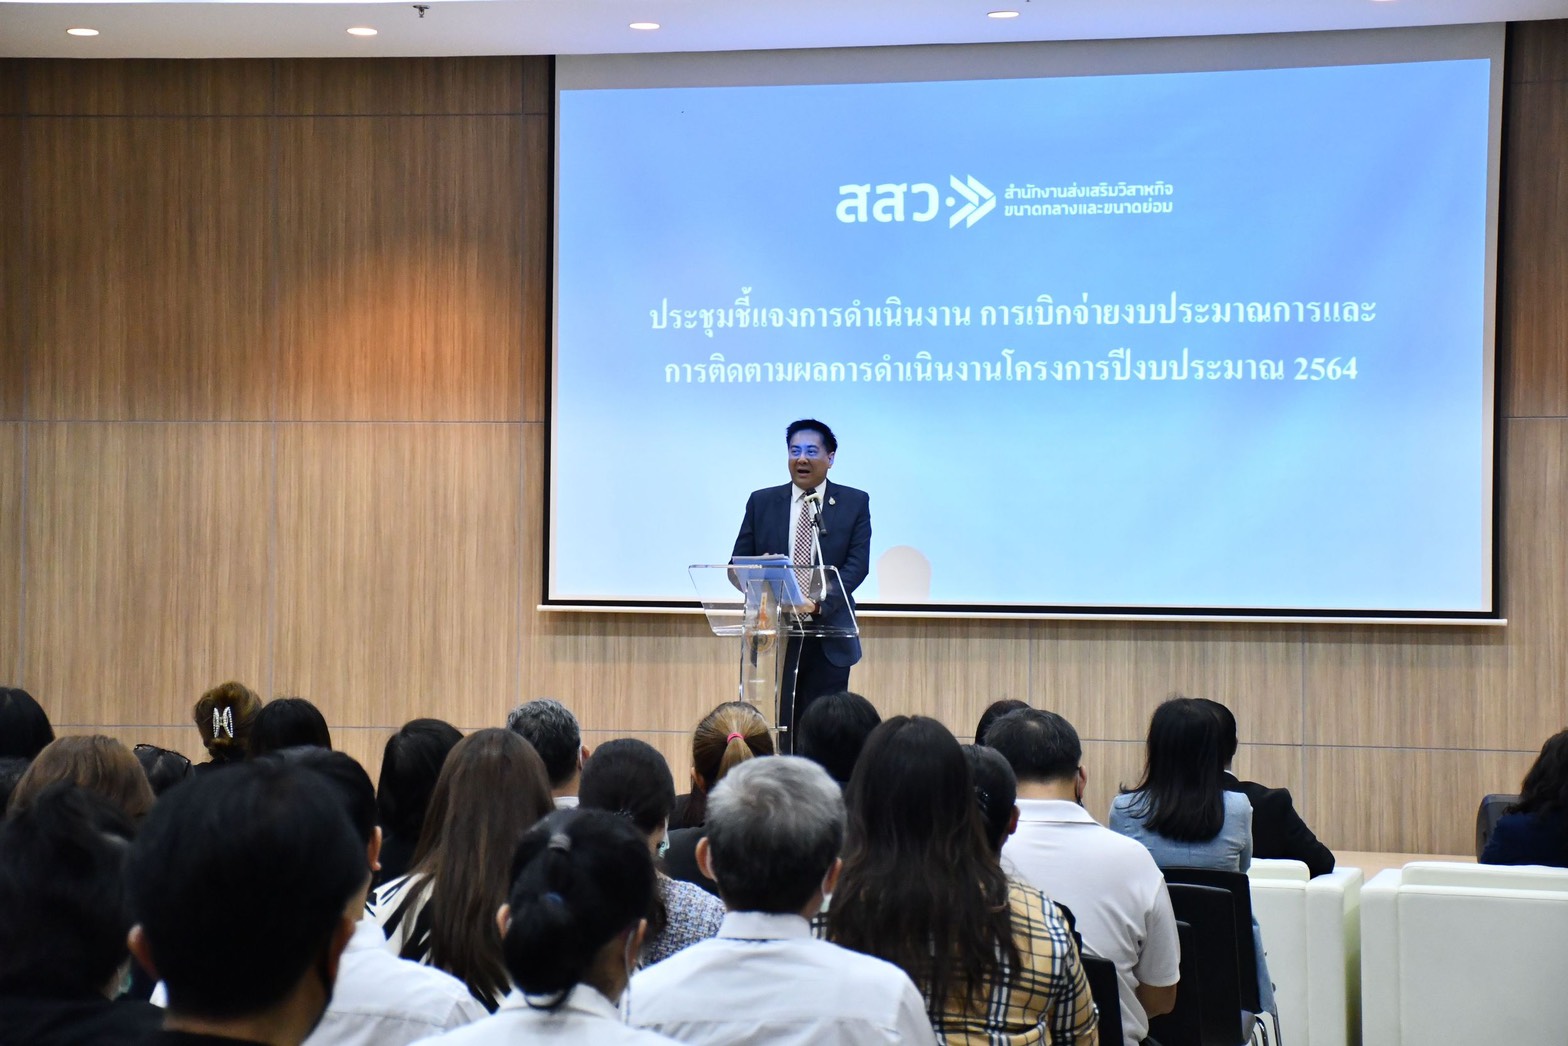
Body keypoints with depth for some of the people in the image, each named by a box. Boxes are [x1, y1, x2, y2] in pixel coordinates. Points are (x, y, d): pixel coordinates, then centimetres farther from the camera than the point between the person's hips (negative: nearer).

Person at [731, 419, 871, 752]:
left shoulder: (855, 503, 5)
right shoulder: (762, 502, 9)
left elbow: (857, 563, -4)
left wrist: (822, 602, -19)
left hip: (828, 636, -1)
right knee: (777, 728, -2)